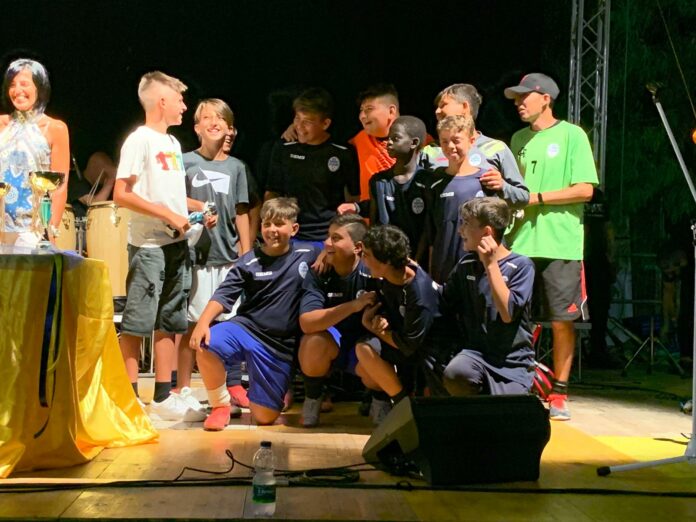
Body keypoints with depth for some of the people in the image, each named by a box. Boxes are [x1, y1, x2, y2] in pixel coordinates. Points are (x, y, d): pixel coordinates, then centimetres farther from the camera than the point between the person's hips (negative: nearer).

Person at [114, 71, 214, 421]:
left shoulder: (173, 143, 17)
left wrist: (199, 206, 9)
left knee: (169, 323, 11)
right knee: (136, 324, -5)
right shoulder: (139, 140, -9)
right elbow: (121, 195, -16)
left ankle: (163, 398, 18)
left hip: (177, 244, 9)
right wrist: (169, 215, -19)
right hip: (148, 245, -8)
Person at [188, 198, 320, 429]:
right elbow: (223, 296, -8)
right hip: (245, 329, 0)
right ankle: (221, 404, -5)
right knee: (206, 346, -33)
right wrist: (203, 322, -24)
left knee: (264, 417, -2)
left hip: (281, 345, 0)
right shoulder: (249, 261, 0)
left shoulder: (308, 255, 2)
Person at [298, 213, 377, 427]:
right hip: (331, 341, 1)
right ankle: (313, 398, -2)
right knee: (314, 342, -32)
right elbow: (306, 323, -29)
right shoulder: (318, 274, -16)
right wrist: (354, 305, -38)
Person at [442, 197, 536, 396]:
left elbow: (507, 313, -17)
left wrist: (491, 264, -15)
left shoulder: (520, 266, -6)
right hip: (476, 353, 3)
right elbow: (443, 303, 15)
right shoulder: (465, 265, 8)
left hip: (513, 361, -2)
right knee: (454, 374, -31)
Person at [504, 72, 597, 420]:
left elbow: (585, 190, -8)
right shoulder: (518, 139, 17)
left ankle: (559, 394, 11)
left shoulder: (572, 135, 0)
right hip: (520, 243, 5)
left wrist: (536, 197, -11)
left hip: (560, 245, -4)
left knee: (561, 321, 1)